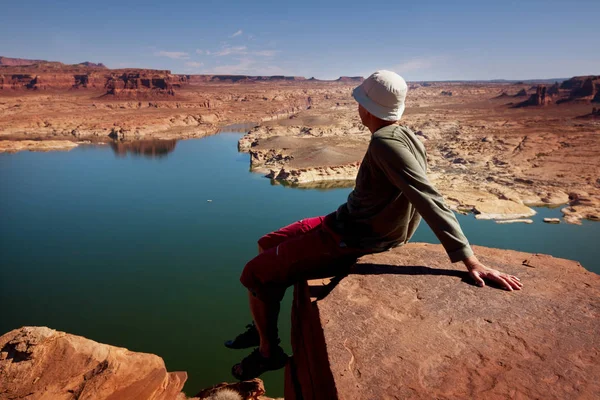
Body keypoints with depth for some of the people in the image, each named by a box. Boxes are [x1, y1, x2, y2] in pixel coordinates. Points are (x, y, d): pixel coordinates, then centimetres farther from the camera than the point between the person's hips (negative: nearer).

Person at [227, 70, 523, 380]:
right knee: (267, 245, 19)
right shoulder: (402, 136, 2)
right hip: (348, 224, 10)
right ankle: (263, 327, 31)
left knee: (255, 274, -2)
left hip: (347, 242, -10)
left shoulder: (386, 141, -26)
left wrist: (471, 262, -30)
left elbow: (429, 200, -30)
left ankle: (268, 351, 19)